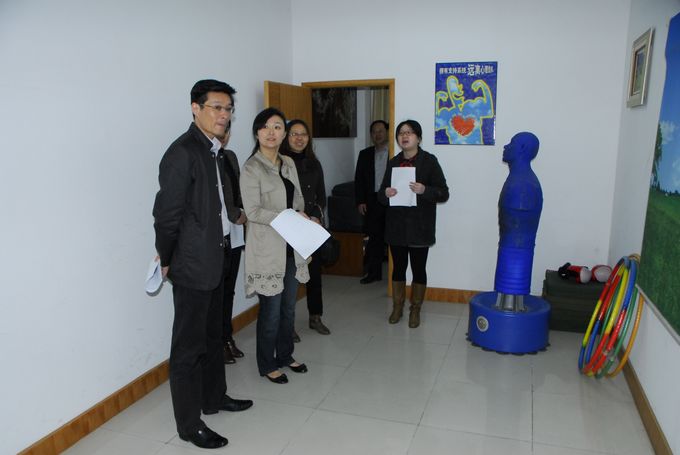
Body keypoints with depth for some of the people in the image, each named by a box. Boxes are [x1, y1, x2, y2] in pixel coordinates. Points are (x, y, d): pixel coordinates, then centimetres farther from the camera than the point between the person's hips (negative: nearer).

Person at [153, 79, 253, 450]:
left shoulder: (215, 151, 10)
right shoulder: (182, 152, -18)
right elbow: (167, 214, -17)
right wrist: (167, 261, -8)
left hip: (216, 259, 9)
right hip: (193, 265, -9)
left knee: (212, 335, 21)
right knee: (189, 345, 3)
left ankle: (214, 396, 38)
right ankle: (189, 423, 17)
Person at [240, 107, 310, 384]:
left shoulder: (288, 164, 10)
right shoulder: (251, 168, -11)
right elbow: (252, 211, -17)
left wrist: (302, 217, -5)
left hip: (291, 247, 7)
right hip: (268, 249, -6)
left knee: (288, 307, 17)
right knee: (271, 311, 4)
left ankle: (285, 356, 35)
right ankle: (267, 365, 24)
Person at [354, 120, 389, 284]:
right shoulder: (365, 154, 12)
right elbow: (359, 179, 10)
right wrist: (360, 201, 2)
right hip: (372, 201, 3)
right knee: (374, 237, 7)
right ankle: (374, 272, 16)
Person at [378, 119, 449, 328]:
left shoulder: (429, 161, -4)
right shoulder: (393, 162, 8)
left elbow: (444, 193, -6)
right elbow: (381, 194, 12)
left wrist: (424, 190, -24)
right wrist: (385, 194, -11)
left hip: (419, 226, -3)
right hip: (396, 225, 4)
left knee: (418, 268, 7)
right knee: (398, 267, 12)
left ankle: (415, 310, 23)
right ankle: (397, 307, 28)